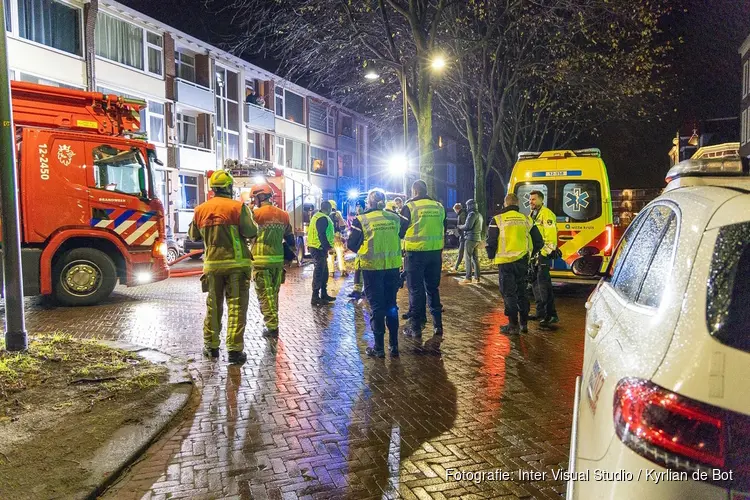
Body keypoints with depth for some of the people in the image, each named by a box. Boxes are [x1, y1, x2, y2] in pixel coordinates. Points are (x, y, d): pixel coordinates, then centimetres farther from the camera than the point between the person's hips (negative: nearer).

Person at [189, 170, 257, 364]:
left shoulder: (200, 210, 4)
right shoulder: (238, 207, -9)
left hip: (212, 264, 4)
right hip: (237, 263, -4)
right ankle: (235, 349, -2)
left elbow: (194, 236, 14)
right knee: (236, 307, 0)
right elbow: (251, 232, -12)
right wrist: (250, 218, 7)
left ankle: (211, 345, 24)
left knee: (213, 306, 16)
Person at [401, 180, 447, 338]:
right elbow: (444, 229, 12)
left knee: (416, 290, 3)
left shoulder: (410, 206, -8)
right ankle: (437, 325, 19)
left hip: (416, 253, -4)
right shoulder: (439, 207, 5)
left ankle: (415, 327, 6)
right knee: (433, 288, 16)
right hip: (435, 252, 4)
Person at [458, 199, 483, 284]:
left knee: (468, 258, -7)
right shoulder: (480, 215, 17)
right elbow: (482, 227, 23)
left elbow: (467, 226, -19)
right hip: (478, 239, 9)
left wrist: (459, 227, -2)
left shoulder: (472, 214, -13)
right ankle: (478, 276, 13)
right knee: (475, 258, 12)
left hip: (471, 239, -9)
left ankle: (468, 278, -9)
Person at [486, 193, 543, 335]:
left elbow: (491, 241, -8)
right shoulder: (526, 219, 6)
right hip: (522, 261, 4)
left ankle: (513, 325, 3)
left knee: (508, 293, 3)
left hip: (505, 261, -4)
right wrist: (530, 254, 24)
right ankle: (524, 323, 23)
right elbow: (538, 241, 10)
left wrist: (491, 256, 8)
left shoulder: (498, 219, -6)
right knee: (521, 292, 16)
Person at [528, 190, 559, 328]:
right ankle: (540, 312, 24)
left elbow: (551, 237, -20)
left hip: (544, 254, -10)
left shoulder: (546, 214, -13)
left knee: (544, 283, -12)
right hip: (535, 254, 10)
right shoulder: (532, 215, 18)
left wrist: (544, 253, -22)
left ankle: (551, 315, -8)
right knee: (535, 282, 14)